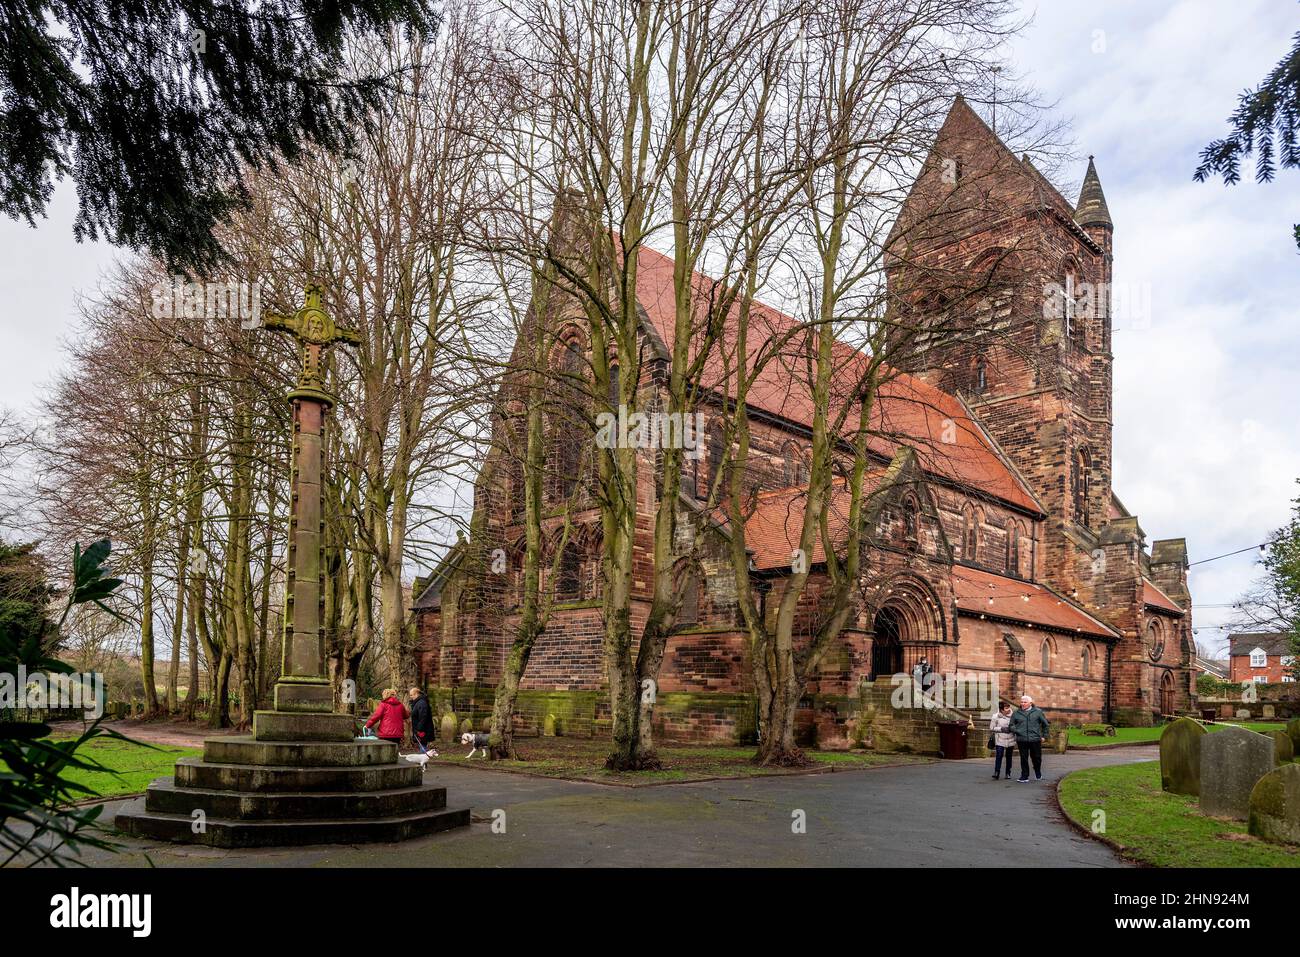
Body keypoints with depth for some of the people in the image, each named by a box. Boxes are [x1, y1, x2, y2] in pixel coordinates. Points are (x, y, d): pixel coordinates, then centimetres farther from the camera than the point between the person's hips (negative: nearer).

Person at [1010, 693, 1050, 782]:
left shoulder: (1038, 712, 5)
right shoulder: (1016, 713, 8)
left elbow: (1046, 724, 14)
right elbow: (1011, 725, 16)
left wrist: (1044, 735, 10)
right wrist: (1015, 731, -3)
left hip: (1035, 739, -1)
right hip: (1021, 740, 1)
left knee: (1037, 758, 8)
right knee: (1024, 759, 1)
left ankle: (1038, 774, 33)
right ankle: (1024, 777, 10)